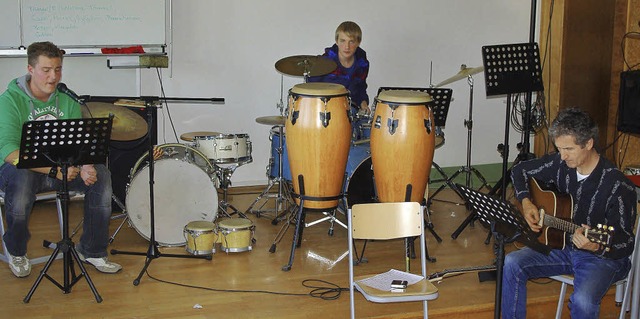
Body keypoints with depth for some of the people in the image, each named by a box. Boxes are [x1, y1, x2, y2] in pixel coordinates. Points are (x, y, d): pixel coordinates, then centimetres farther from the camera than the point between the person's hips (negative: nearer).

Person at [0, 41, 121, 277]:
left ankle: (91, 250, -4)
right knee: (22, 179, -39)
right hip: (21, 168, -5)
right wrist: (53, 170, -35)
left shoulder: (66, 100, 3)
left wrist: (85, 166, -27)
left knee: (101, 175, -19)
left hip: (60, 167, 5)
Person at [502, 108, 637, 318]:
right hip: (562, 244, 6)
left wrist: (596, 247, -40)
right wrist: (526, 202, -4)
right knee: (512, 263, -16)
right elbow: (520, 170, 13)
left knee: (583, 300, -34)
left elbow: (625, 243, -19)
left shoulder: (618, 186, -22)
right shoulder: (559, 164, -5)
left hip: (604, 256, -6)